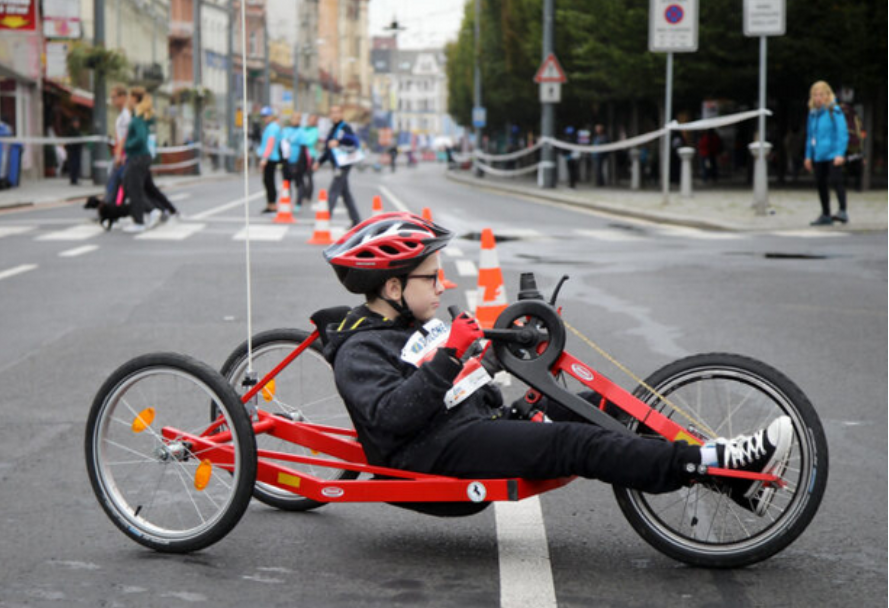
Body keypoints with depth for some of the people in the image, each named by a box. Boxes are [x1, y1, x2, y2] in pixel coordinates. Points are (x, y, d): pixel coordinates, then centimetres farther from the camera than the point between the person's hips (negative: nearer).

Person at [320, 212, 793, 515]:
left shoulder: (414, 328, 22)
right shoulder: (360, 351, -9)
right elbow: (391, 414, -26)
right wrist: (448, 357, -28)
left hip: (478, 424, 10)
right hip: (434, 453, -10)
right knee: (577, 444, -26)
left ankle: (733, 482, -12)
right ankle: (722, 463, -33)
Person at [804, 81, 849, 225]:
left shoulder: (834, 111, -7)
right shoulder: (813, 113, 11)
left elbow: (842, 134, -10)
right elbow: (810, 135, 19)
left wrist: (840, 154, -17)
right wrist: (808, 155, 17)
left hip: (833, 155, -7)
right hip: (818, 156, 7)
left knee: (835, 181, -16)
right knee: (821, 184, 10)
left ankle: (843, 211, -17)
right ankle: (825, 215, 19)